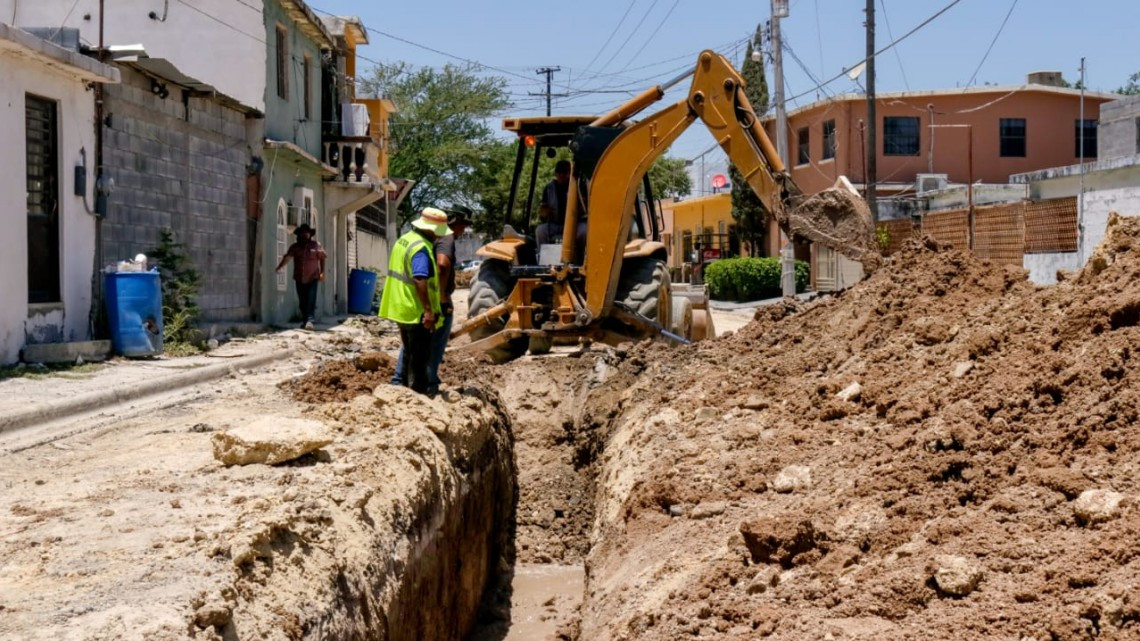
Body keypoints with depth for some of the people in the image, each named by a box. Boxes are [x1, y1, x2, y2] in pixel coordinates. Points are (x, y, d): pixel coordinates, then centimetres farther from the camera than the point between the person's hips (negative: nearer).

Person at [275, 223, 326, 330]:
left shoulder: (316, 245, 3)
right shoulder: (295, 247, 5)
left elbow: (322, 258, 6)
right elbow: (287, 257, -8)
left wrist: (322, 272, -3)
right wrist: (279, 267, -25)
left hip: (312, 277, -3)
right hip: (299, 278, 3)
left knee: (311, 300, -13)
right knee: (302, 301, 9)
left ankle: (310, 320, -18)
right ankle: (304, 320, 20)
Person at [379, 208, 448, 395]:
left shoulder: (404, 240, 11)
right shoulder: (421, 248, -20)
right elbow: (420, 280, -29)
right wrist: (428, 310, -30)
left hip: (401, 308, 10)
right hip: (416, 312, -10)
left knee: (408, 351, 20)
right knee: (420, 356, -1)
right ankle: (419, 391, 4)